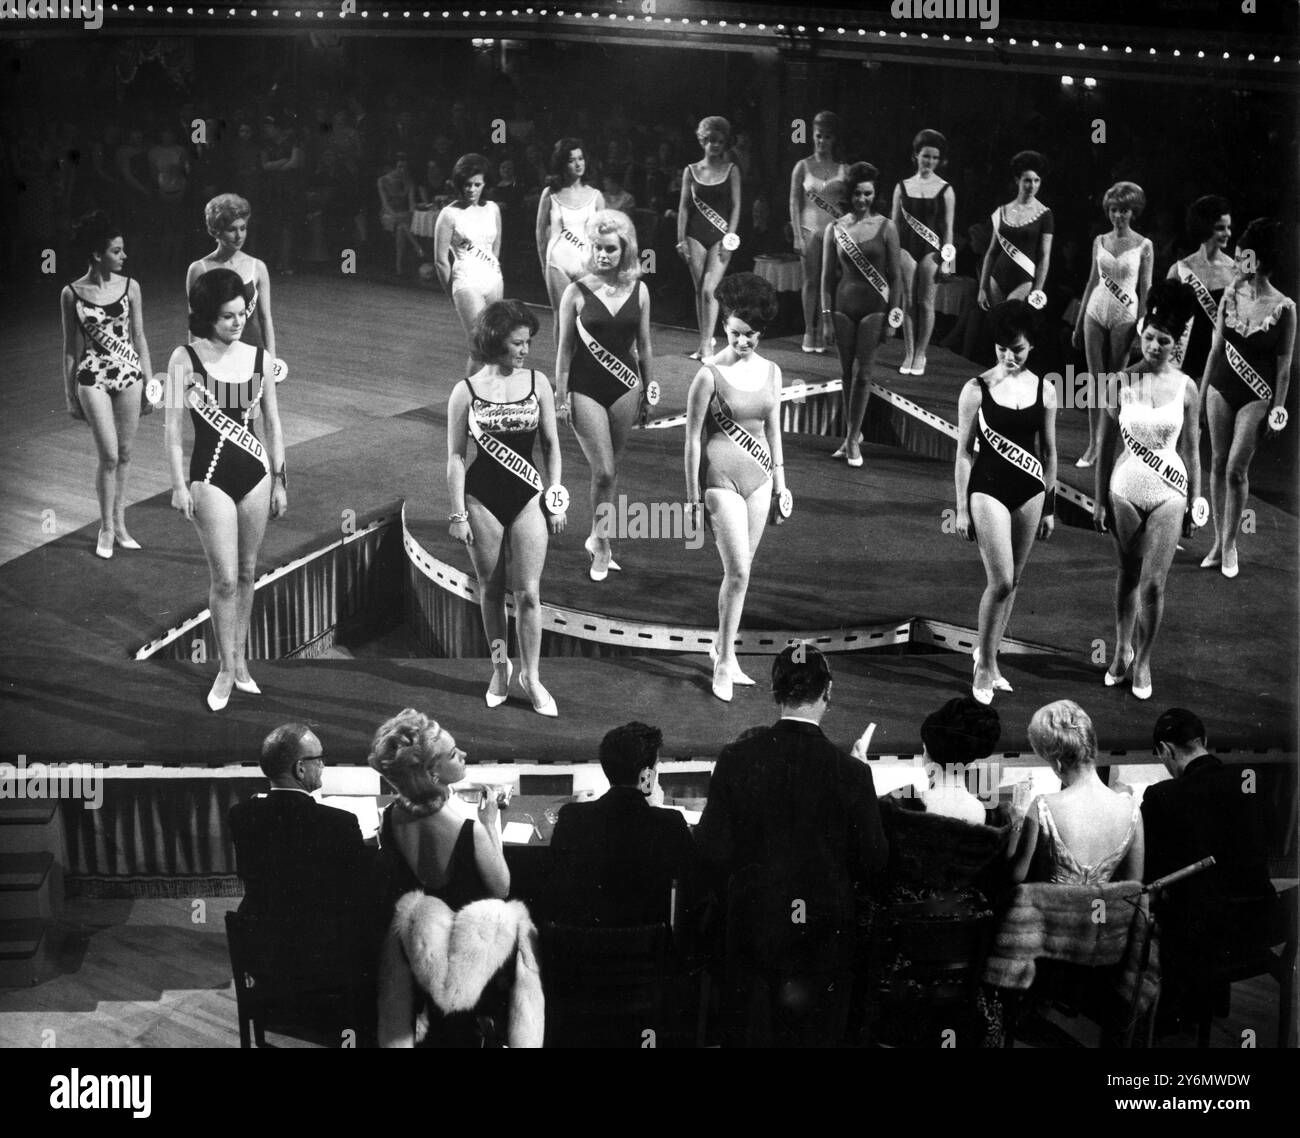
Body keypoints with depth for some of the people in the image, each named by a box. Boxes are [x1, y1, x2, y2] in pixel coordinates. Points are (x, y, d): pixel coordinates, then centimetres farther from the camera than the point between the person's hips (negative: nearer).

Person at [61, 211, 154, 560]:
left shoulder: (130, 287, 0)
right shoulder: (72, 294, -5)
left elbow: (139, 338, 7)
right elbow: (69, 347, 2)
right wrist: (70, 394, 3)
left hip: (128, 374, 3)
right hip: (93, 379, -3)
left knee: (124, 455, 8)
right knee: (109, 456, -5)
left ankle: (119, 524, 21)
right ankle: (106, 528, 10)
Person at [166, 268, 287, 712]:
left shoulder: (259, 357, 4)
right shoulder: (185, 358, -6)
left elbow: (273, 424, 10)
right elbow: (173, 426, -5)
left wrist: (280, 481, 9)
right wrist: (179, 485, -9)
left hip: (255, 474, 3)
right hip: (211, 477, -3)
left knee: (247, 574, 10)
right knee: (225, 578, -4)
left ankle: (239, 660, 22)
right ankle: (227, 668, 8)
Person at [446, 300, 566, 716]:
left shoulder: (538, 384, 2)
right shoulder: (465, 391, -4)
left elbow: (551, 444, 8)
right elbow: (455, 455, -1)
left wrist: (556, 498, 4)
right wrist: (458, 514, -5)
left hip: (527, 497, 1)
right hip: (482, 498, -1)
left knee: (528, 592, -3)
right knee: (491, 590, 8)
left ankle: (531, 676, 9)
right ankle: (500, 667, 25)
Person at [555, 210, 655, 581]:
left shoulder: (638, 291, 1)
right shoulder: (577, 292, -7)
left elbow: (644, 346, 10)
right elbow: (565, 349, -2)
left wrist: (648, 393, 13)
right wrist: (561, 397, -3)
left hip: (624, 386, 3)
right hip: (586, 389, -3)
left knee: (610, 468, 10)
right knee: (603, 471, -7)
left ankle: (597, 538, 25)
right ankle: (602, 543, 8)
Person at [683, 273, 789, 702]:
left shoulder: (770, 372, 5)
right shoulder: (710, 375, -11)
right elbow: (692, 438, -8)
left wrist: (780, 481, 15)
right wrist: (693, 498, -8)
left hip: (759, 475, 5)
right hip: (722, 477, -5)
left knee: (741, 570, 10)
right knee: (737, 571, -9)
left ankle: (723, 647, 23)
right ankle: (724, 662, 1)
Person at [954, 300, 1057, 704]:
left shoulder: (1044, 391, 4)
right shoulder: (977, 390, -5)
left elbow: (1048, 452, 11)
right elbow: (963, 452, -2)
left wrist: (1050, 507, 12)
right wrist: (962, 509, -3)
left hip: (1030, 492, 4)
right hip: (988, 490, -4)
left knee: (1012, 582, 8)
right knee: (1001, 582, -11)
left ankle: (988, 655, 22)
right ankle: (984, 667, 3)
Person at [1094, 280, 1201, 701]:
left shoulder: (1185, 387, -2)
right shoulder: (1122, 382, -3)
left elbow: (1191, 450, 5)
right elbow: (1105, 446, 2)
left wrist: (1194, 504, 7)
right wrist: (1099, 500, 3)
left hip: (1168, 493, -1)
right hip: (1125, 489, 1)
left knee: (1153, 584, -4)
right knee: (1128, 575, 13)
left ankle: (1143, 661, 14)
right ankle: (1122, 650, 31)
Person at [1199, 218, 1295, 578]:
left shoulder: (1284, 308, -10)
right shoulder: (1230, 294, 1)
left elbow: (1283, 366, -5)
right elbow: (1217, 347, 9)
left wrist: (1278, 409, -6)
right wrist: (1202, 390, 10)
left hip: (1256, 395, -4)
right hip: (1221, 387, 4)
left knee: (1236, 470, -8)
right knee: (1218, 464, 6)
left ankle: (1230, 544, 6)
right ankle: (1219, 541, 15)